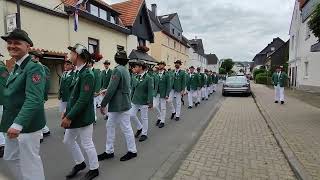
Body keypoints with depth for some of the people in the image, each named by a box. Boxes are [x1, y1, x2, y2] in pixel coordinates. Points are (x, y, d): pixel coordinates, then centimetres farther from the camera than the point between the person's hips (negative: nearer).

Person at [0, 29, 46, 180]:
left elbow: (33, 99, -27)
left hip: (27, 125, -10)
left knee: (30, 164, 5)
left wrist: (18, 124, -34)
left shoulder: (34, 67, -17)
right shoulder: (16, 68, 13)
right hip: (13, 123, 10)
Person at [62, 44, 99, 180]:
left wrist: (69, 117, -21)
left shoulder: (87, 75, -21)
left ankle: (94, 169, 28)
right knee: (68, 140, 20)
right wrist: (67, 112, 13)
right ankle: (80, 163, 40)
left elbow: (83, 100, -25)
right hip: (74, 116, 9)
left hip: (84, 117, -9)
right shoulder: (78, 72, 8)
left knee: (86, 144, 6)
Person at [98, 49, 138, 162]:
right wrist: (107, 90, 17)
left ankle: (132, 151, 22)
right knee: (110, 126, 16)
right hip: (117, 105, 9)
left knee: (126, 128, 5)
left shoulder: (118, 70, -17)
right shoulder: (125, 70, 11)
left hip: (120, 105, -9)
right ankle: (109, 151, 27)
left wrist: (103, 104, -16)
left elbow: (112, 89, -22)